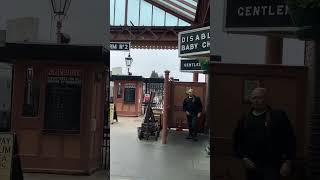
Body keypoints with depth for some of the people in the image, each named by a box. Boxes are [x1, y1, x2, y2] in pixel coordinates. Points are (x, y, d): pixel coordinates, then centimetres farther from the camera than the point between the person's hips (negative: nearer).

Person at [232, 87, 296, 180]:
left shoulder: (279, 116, -1)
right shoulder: (245, 119, 9)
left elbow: (289, 139, -3)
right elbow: (237, 140, 12)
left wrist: (287, 162, -8)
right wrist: (244, 157, 0)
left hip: (272, 165, -4)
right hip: (252, 166, 4)